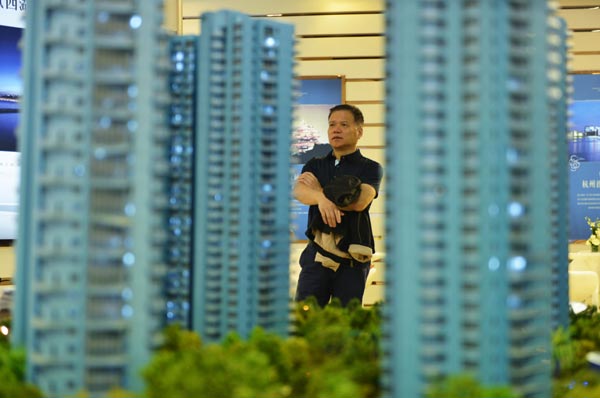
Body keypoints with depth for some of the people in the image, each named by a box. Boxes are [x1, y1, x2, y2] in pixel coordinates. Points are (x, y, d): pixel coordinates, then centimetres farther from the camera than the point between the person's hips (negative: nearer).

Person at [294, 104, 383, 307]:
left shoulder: (370, 168, 4)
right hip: (316, 254, 3)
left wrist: (318, 189, -5)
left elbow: (360, 201, -15)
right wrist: (322, 199, -30)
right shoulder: (315, 165, 14)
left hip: (352, 259, -2)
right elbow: (299, 191, -7)